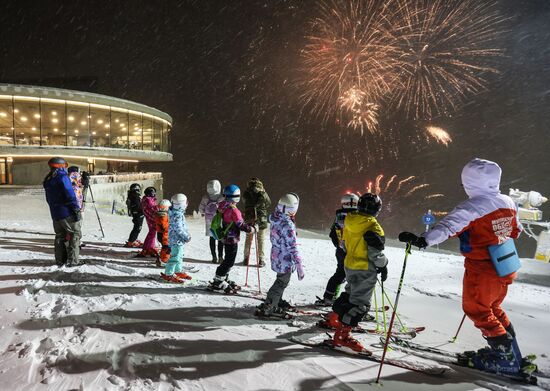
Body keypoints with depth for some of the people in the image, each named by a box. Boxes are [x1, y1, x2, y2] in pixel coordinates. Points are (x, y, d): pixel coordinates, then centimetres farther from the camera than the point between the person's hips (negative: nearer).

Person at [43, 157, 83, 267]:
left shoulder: (47, 180, 14)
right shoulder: (62, 176, -11)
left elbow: (49, 199, 18)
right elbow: (70, 195, -18)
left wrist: (54, 209, 21)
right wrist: (77, 210, -17)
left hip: (54, 214, 8)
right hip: (67, 212, -8)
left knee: (60, 236, 15)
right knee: (75, 234, -2)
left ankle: (60, 260, 17)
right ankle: (73, 260, -6)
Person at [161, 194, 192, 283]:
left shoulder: (178, 213, 11)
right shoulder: (177, 215, -22)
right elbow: (178, 228, -25)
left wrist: (187, 234, 16)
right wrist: (186, 237, -18)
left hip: (178, 240, 11)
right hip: (176, 239, -11)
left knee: (179, 256, 20)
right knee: (175, 257, -5)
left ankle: (178, 271, 33)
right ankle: (168, 274, 2)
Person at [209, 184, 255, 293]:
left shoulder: (222, 206, 4)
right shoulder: (233, 210, -24)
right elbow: (240, 225, -20)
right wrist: (251, 228, -5)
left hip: (225, 238, 9)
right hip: (232, 239, -9)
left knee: (228, 260, 20)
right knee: (229, 261, 0)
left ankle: (224, 280, 30)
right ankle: (218, 282, 5)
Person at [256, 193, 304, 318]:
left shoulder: (275, 218, -5)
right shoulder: (288, 225, -29)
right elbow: (292, 247, -26)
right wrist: (299, 266, -21)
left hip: (276, 256, 8)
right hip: (285, 260, -8)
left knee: (281, 280, 27)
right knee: (282, 283, 8)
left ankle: (277, 301, 45)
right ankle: (267, 308, 13)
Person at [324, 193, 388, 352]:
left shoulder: (349, 222, 3)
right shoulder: (372, 227, -20)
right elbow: (376, 252, -18)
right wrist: (383, 267, -2)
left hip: (349, 265, 8)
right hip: (365, 270, -8)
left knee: (350, 293, 27)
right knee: (361, 303, -1)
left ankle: (333, 318, 39)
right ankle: (342, 335, -3)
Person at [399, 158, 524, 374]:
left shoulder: (473, 206, -23)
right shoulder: (508, 202, 1)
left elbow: (448, 226, -37)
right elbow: (516, 231, 17)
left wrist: (423, 240, -45)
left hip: (482, 270, -8)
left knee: (477, 310, 11)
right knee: (493, 308, 25)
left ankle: (506, 357, 16)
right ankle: (511, 352, 33)